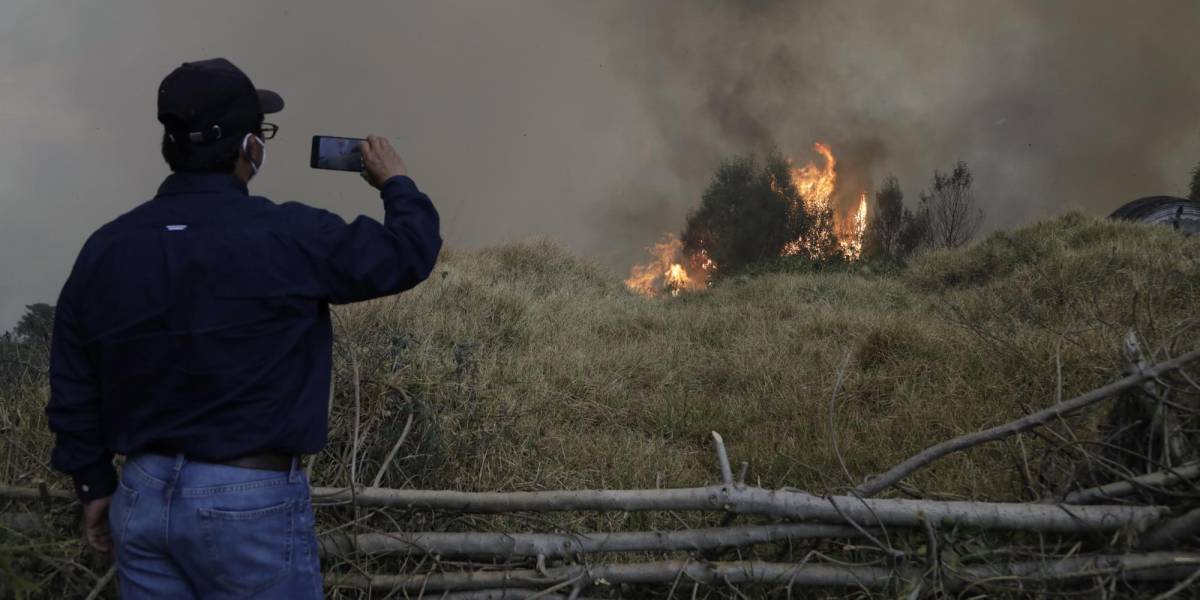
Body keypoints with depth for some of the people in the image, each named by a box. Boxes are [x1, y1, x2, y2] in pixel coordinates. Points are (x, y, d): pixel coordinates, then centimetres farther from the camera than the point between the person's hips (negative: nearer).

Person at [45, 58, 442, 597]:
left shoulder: (104, 250, 1)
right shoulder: (287, 237, -15)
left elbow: (73, 393, 7)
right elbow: (410, 251, -3)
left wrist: (95, 487, 19)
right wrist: (396, 184, 16)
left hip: (143, 495, 5)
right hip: (252, 504, -5)